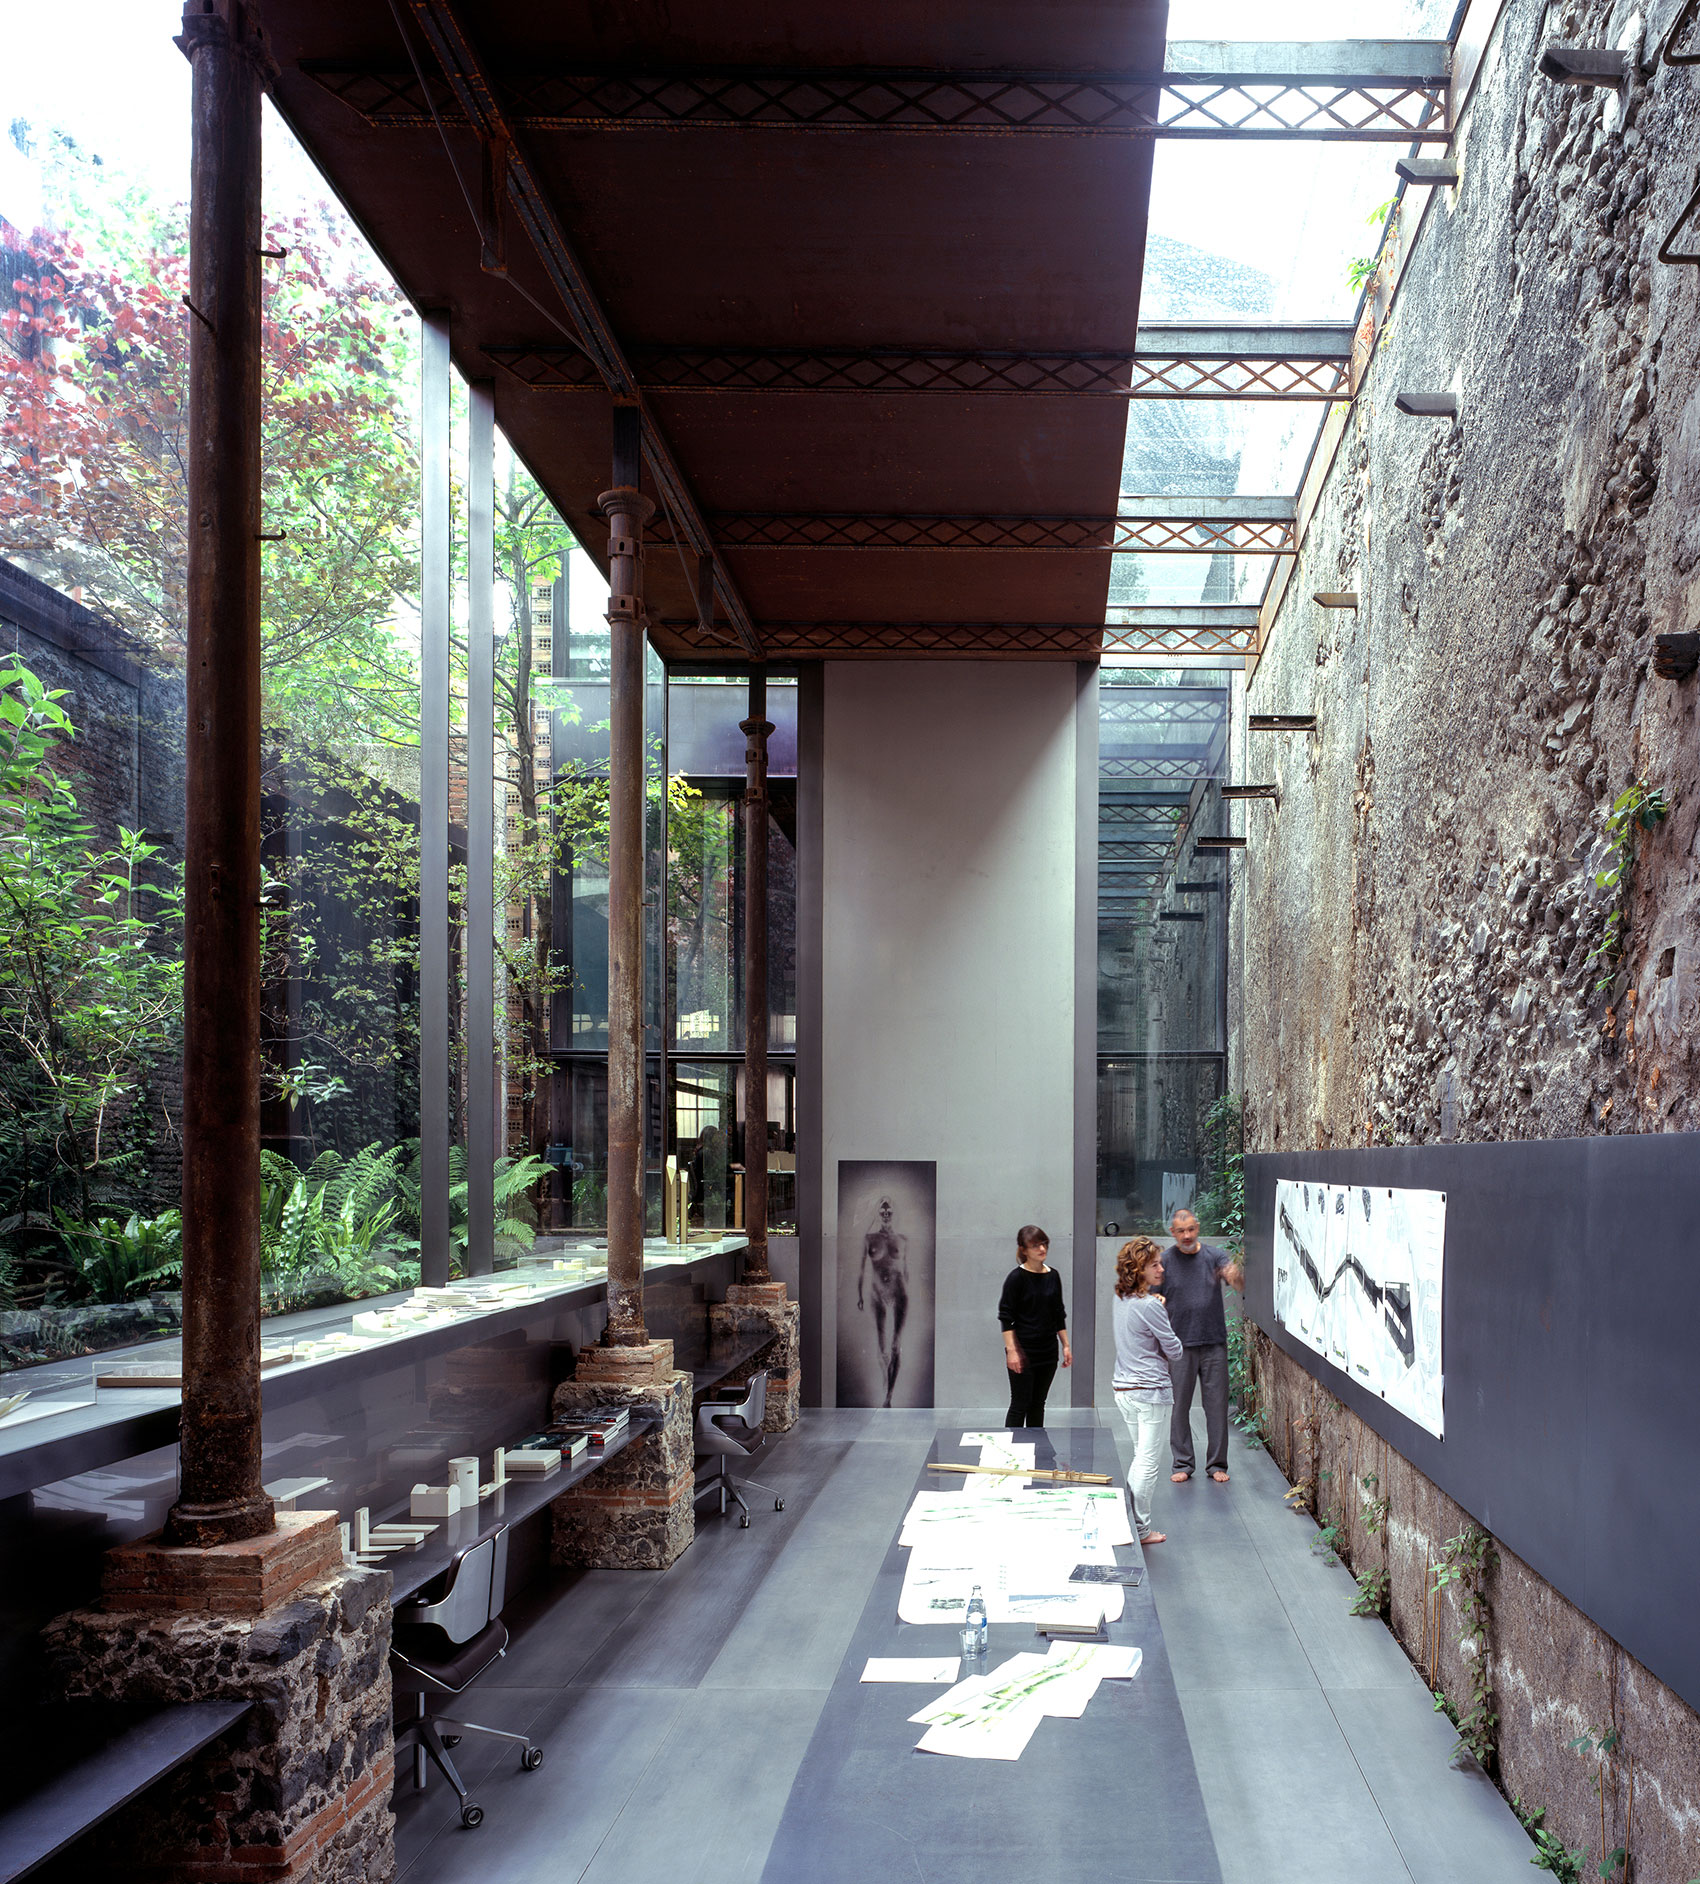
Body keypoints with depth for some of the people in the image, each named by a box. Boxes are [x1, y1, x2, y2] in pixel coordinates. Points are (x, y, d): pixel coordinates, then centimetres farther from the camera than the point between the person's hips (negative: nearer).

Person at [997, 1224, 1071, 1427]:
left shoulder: (1053, 1276, 6)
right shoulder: (1016, 1277, -11)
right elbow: (1005, 1316, -11)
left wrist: (1066, 1345, 11)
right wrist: (1011, 1350, -16)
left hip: (1048, 1350, 6)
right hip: (1023, 1351, -6)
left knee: (1038, 1403, 11)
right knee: (1020, 1404, -3)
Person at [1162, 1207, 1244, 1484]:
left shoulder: (1215, 1256, 2)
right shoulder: (1165, 1261, 1)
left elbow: (1239, 1281, -15)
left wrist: (1236, 1275, -39)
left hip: (1214, 1344, 1)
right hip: (1180, 1346, -1)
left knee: (1217, 1405, 4)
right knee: (1179, 1406, 4)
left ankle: (1217, 1463, 15)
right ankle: (1182, 1464, 15)